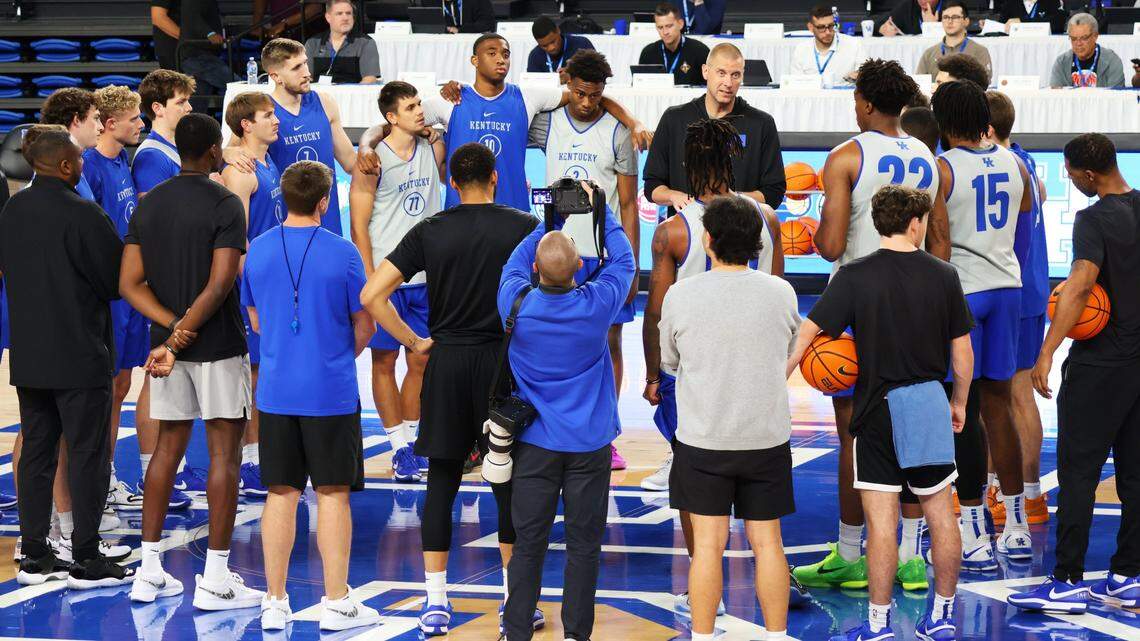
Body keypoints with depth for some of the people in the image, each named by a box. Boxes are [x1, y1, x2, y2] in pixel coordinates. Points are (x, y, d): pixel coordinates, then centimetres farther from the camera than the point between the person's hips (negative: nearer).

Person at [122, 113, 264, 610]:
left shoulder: (148, 205, 7)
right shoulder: (224, 204, -11)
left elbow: (130, 284, 2)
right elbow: (220, 285, -20)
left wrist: (172, 327, -6)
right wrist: (175, 342, -17)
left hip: (169, 343, 6)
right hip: (218, 346, -6)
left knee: (167, 449, 13)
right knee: (224, 454, -1)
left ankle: (149, 573, 14)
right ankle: (215, 580, -1)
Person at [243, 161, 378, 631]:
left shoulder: (258, 249, 1)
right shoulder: (342, 253, -10)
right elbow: (365, 327, -1)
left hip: (276, 391, 3)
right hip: (332, 392, -3)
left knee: (281, 494, 10)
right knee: (332, 494, 4)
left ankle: (275, 603, 14)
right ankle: (337, 604, 9)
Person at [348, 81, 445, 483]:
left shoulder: (433, 150, 6)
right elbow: (359, 225, -9)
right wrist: (370, 280, -15)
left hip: (425, 278, 5)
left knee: (420, 362, 9)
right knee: (385, 361, 2)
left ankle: (412, 443, 20)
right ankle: (400, 449, 8)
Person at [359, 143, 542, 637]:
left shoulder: (429, 232, 0)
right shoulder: (526, 227, -1)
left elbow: (371, 296, -5)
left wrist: (415, 342, 3)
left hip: (445, 361, 1)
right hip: (503, 361, -1)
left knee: (441, 481, 7)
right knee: (509, 481, 7)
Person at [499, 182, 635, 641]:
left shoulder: (516, 303, -12)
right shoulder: (598, 303, -14)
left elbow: (514, 263, 12)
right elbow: (623, 259, 6)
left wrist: (551, 220, 16)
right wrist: (601, 209, 15)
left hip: (536, 443, 1)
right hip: (590, 443, -1)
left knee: (527, 543, 6)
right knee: (583, 543, 6)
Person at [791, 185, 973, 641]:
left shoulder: (855, 276, -7)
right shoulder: (943, 275, 0)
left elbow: (806, 334, -11)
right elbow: (962, 351, 5)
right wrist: (960, 402, 19)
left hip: (879, 408, -3)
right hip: (930, 405, 3)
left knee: (881, 521, -1)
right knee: (940, 514, 12)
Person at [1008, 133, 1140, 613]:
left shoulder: (1095, 219, -16)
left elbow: (1080, 283, -28)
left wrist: (1047, 353, -32)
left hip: (1099, 362, -7)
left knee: (1077, 472, -3)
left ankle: (1067, 583, -2)